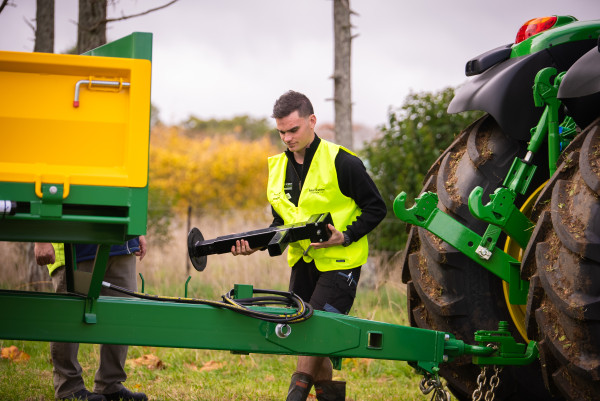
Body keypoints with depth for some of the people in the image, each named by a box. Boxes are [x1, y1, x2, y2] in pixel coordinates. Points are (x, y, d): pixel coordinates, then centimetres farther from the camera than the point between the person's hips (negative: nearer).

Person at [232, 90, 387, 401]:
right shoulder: (278, 168, 8)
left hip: (339, 262, -7)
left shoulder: (341, 162, -11)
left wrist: (345, 236, -19)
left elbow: (375, 208, -6)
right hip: (302, 260, 7)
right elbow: (281, 221, 14)